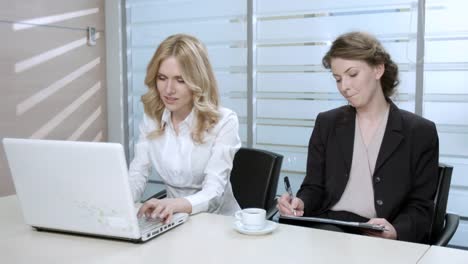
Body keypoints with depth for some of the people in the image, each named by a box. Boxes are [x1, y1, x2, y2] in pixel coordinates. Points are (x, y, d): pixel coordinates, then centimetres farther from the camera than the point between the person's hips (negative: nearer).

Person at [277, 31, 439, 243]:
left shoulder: (420, 132, 3)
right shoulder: (326, 124, 11)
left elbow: (421, 206, 1)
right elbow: (314, 186, 11)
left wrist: (395, 231, -19)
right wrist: (301, 203, -11)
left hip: (382, 242, -1)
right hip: (325, 233, 1)